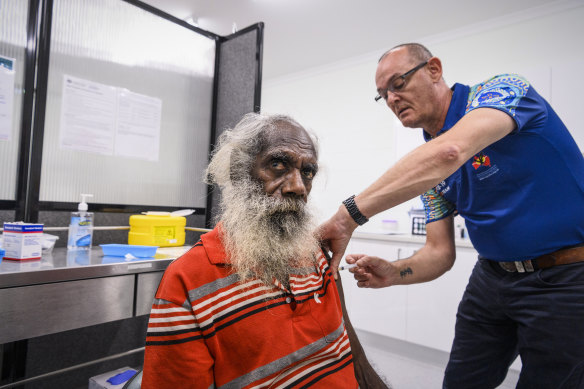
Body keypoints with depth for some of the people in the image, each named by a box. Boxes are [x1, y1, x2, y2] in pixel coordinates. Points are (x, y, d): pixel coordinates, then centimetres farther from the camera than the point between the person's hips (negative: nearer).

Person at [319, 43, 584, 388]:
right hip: (493, 277, 6)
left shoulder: (503, 90, -17)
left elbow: (448, 152, -40)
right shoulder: (427, 167, 2)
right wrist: (393, 273, -20)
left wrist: (349, 215, -40)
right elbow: (440, 253, 0)